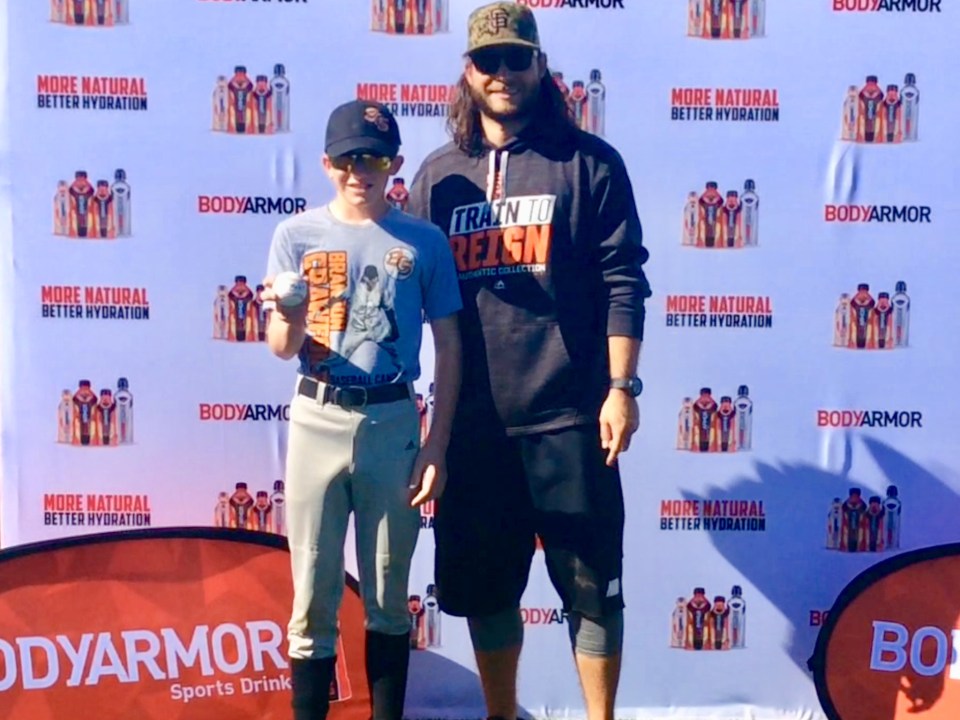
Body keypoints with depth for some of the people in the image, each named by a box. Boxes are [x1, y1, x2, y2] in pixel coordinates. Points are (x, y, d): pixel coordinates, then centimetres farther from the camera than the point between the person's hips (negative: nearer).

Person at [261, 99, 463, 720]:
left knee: (388, 596, 10)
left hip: (393, 423, 0)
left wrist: (437, 446, -2)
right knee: (313, 597, 4)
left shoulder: (424, 241, 2)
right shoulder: (297, 234, 3)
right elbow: (283, 350, 1)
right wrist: (289, 318, -23)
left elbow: (448, 348, 4)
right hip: (317, 421, 0)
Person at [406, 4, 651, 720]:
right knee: (484, 586, 12)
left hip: (569, 416, -3)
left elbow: (622, 281, -3)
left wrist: (621, 387, -10)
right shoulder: (439, 174, 11)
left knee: (591, 585, 4)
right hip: (474, 420, 3)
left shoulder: (588, 162, 2)